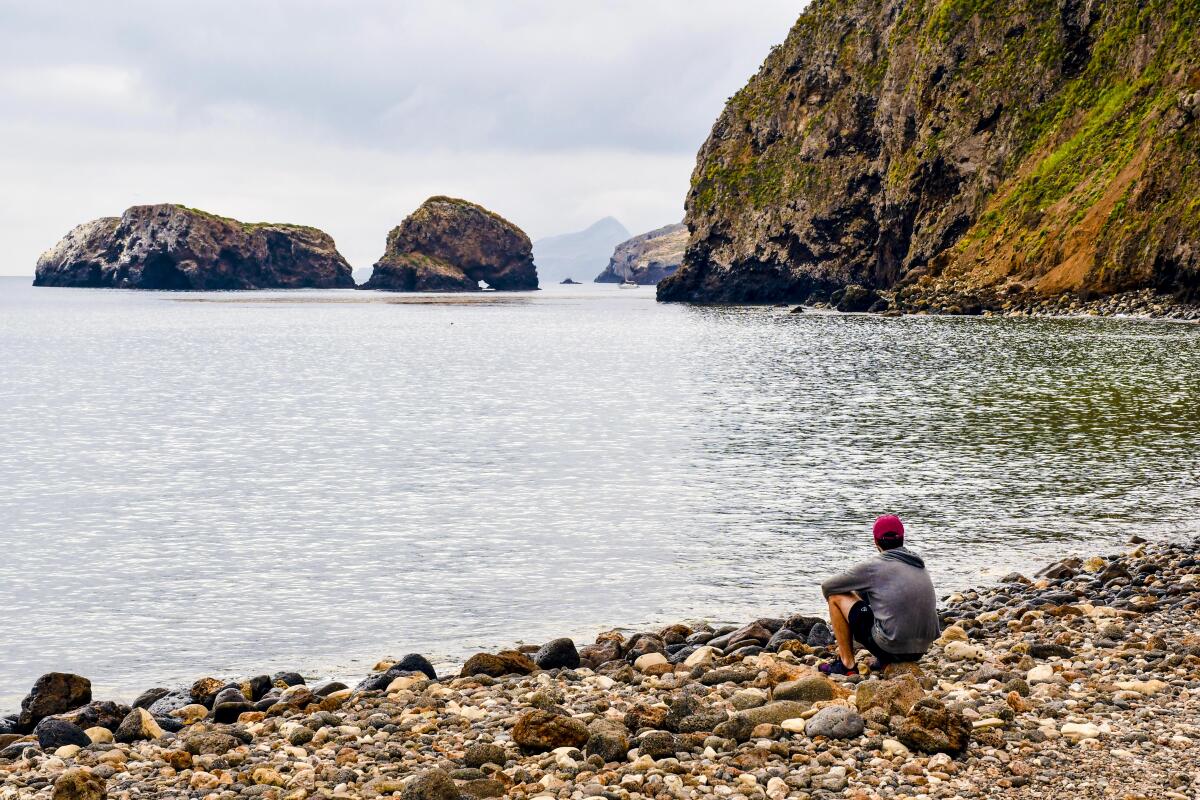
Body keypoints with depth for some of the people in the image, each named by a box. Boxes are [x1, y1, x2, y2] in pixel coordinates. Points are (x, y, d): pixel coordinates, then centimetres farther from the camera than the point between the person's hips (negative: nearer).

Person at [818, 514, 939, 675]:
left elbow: (827, 587, 6)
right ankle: (885, 658, 13)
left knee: (836, 597, 7)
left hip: (891, 646, -7)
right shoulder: (920, 566, 15)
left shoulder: (873, 566, -3)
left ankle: (847, 663, 9)